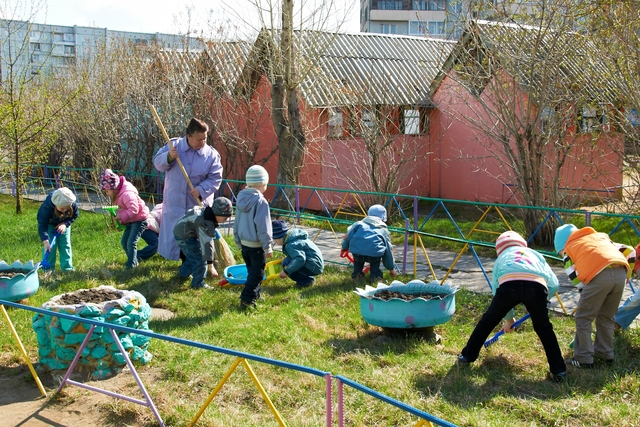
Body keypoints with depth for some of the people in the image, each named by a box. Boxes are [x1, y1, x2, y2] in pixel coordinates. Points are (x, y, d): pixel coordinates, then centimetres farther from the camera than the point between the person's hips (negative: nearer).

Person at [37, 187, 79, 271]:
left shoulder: (73, 205, -34)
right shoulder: (46, 206, -42)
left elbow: (74, 215, -11)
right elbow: (42, 224, -36)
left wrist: (65, 224, -27)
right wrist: (45, 241, -44)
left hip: (63, 224, 3)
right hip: (50, 224, -3)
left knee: (65, 244, 1)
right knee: (50, 246, -9)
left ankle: (67, 268, 9)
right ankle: (49, 269, 0)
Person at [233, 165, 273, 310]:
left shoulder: (242, 198, 4)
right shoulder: (260, 201, -20)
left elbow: (236, 224, 12)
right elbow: (263, 228, -19)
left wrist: (238, 242, 22)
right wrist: (267, 247, -11)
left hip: (244, 243, 8)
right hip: (257, 245, -8)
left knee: (252, 271, 20)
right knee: (257, 273, 1)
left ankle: (255, 296, 29)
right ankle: (246, 300, -3)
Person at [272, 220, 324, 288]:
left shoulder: (291, 245, -21)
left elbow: (300, 259, -34)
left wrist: (286, 271, -28)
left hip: (314, 267, -11)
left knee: (286, 263, -20)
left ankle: (306, 281, -7)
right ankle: (308, 279, 14)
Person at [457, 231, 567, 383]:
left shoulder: (500, 259, 40)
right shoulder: (535, 254, 41)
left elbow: (496, 290, 39)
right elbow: (554, 284, 31)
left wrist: (509, 319, 54)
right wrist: (542, 301, 51)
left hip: (508, 284, -1)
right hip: (536, 286, 1)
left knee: (488, 320, 22)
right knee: (543, 328, 24)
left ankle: (466, 356, 33)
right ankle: (558, 371, 22)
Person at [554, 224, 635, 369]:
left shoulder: (569, 248, 23)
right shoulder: (601, 236, 35)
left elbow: (576, 278, 13)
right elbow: (629, 251, 27)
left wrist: (585, 301, 18)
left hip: (599, 275, -5)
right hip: (621, 274, 5)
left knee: (583, 318, 9)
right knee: (606, 318, 23)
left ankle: (583, 359, 11)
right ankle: (605, 355, 30)